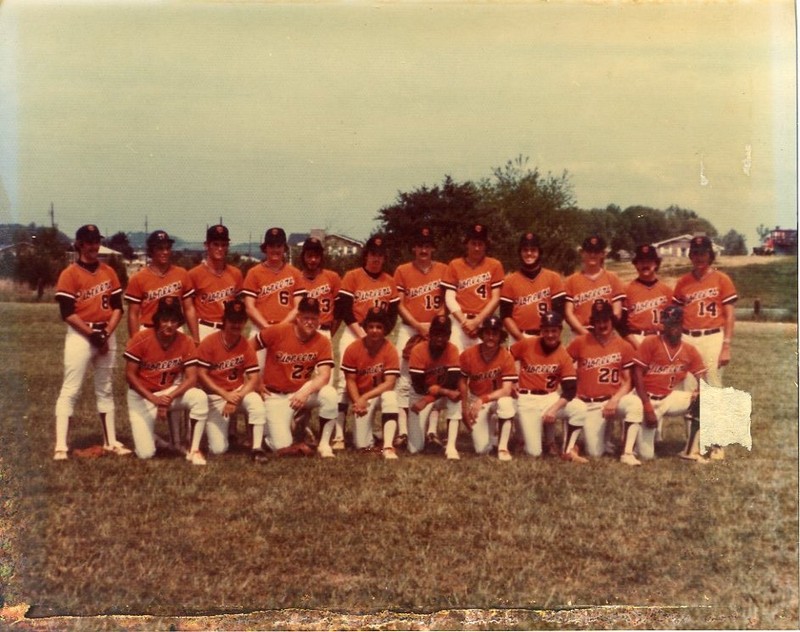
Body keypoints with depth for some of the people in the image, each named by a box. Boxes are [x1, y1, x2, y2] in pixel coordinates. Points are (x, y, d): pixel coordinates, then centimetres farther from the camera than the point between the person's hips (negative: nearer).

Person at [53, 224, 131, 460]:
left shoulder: (109, 272, 9)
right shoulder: (69, 274, -6)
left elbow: (117, 307, 7)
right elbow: (67, 313, -11)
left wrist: (107, 333, -8)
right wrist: (92, 334, -16)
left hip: (107, 335, 5)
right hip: (80, 335, -5)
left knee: (105, 389, 12)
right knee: (70, 390, -8)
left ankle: (110, 442, 18)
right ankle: (61, 446, -10)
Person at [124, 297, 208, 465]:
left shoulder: (185, 342, -12)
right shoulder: (141, 339, -18)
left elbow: (192, 378, -14)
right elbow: (130, 374, -14)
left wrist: (170, 397, -30)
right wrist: (153, 399, -24)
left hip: (170, 391, 2)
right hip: (142, 396, -2)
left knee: (200, 398, -31)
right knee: (145, 453, -14)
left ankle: (193, 450, -19)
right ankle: (147, 434, 24)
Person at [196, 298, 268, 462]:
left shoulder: (246, 346, -6)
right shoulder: (209, 342, -11)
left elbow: (254, 379, -10)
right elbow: (201, 375, -14)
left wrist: (236, 399, -26)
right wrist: (225, 395, -23)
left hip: (239, 391, 1)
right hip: (215, 396, -1)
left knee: (256, 401, -36)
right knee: (218, 449, -13)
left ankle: (257, 448, -26)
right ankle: (222, 427, 23)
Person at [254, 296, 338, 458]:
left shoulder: (322, 342, -7)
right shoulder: (277, 332, -11)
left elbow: (324, 376, -17)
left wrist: (306, 392, -35)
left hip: (302, 393, 2)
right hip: (275, 396, -2)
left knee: (330, 394, -30)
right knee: (283, 448, -16)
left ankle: (324, 444, -12)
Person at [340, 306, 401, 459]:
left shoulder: (390, 350, -15)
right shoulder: (353, 348, -11)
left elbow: (389, 383, -21)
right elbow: (350, 380, -7)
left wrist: (365, 397, -29)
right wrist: (357, 402, -22)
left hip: (381, 393, 0)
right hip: (361, 396, 0)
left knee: (390, 397, -40)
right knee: (362, 445, -16)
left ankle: (388, 446, -41)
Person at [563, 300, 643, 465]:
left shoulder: (624, 346, 2)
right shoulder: (580, 343, -1)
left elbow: (627, 382, 2)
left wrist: (615, 400, -16)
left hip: (613, 400, 1)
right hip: (588, 404, -1)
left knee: (635, 403, -32)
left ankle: (627, 453, -25)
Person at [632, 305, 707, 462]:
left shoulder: (689, 350, 0)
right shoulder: (650, 343, -12)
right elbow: (637, 376, -14)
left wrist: (700, 392, -27)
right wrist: (648, 408, -20)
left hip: (670, 398, 4)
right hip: (648, 399, -4)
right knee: (646, 455, -11)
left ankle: (691, 451, -11)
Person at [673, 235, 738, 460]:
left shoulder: (721, 279, 0)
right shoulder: (683, 282, 9)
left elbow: (729, 315, -2)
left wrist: (726, 346, -8)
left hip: (712, 338, -3)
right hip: (687, 339, 3)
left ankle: (717, 443, 3)